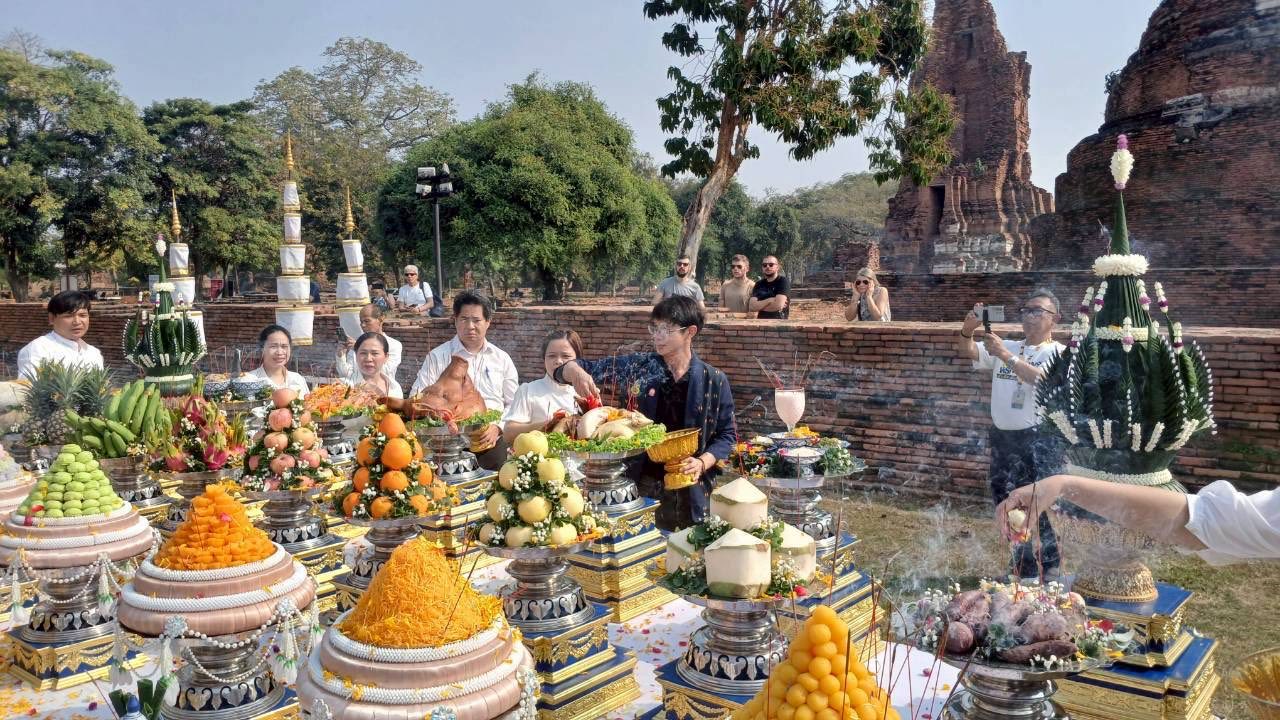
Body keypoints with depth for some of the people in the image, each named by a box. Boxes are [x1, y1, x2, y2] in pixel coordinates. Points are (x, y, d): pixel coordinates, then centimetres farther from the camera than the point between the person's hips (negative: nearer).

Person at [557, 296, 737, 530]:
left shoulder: (714, 380, -3)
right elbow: (589, 368, 3)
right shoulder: (637, 367, -1)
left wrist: (703, 463, -13)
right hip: (640, 486, 1)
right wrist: (576, 372, -21)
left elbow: (727, 434, 4)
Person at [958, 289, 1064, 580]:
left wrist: (1006, 356, -30)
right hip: (1003, 437, 6)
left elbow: (1044, 380, -22)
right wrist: (968, 330, -17)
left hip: (1040, 440, -6)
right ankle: (1022, 568, 28)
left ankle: (1049, 571, 9)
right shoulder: (1006, 347, 14)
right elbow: (968, 351, 4)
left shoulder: (1059, 353, -4)